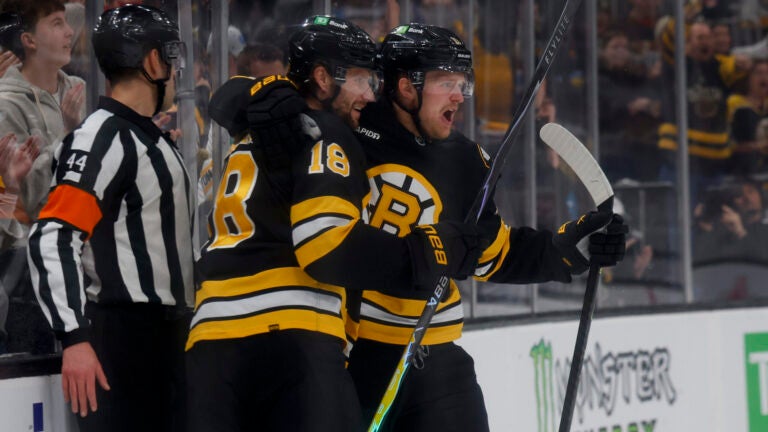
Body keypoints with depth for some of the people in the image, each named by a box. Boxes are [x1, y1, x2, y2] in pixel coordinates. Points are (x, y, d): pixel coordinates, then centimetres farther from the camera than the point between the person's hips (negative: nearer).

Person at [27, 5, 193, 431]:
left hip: (166, 332, 10)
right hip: (124, 335, -10)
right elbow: (52, 239, -23)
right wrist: (74, 337, -29)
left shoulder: (150, 138, 16)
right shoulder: (103, 139, -15)